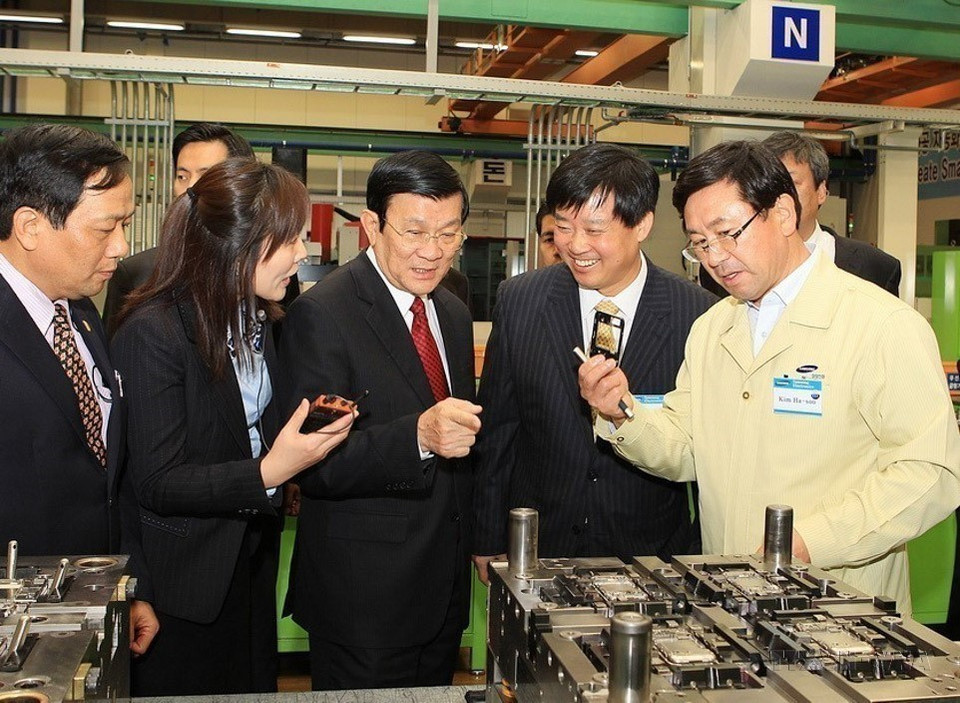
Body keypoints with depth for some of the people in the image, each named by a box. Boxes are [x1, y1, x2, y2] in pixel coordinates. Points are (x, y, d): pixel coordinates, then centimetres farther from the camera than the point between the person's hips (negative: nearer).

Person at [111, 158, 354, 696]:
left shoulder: (256, 320, 4)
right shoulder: (151, 332, -23)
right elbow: (157, 484, -23)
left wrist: (309, 430, -5)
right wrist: (267, 473, -33)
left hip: (251, 561, 8)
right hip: (185, 580, -8)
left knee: (255, 688, 21)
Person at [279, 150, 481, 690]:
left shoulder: (454, 314, 9)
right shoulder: (322, 313, -16)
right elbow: (312, 464, -24)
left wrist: (479, 544, 13)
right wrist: (418, 435, -37)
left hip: (445, 588, 7)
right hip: (362, 599, -7)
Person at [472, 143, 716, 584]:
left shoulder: (699, 316, -10)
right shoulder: (518, 301, -5)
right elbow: (496, 430, 2)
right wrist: (487, 542, 4)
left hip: (650, 558, -1)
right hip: (535, 554, 1)